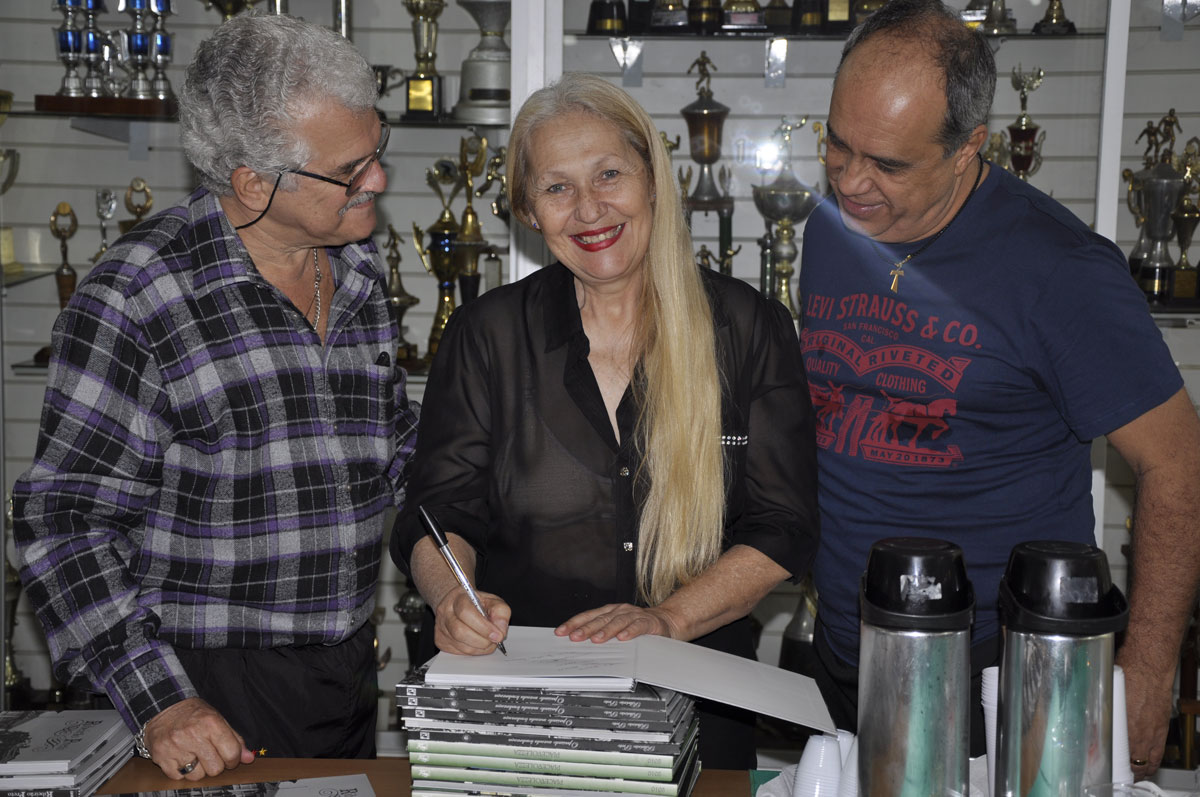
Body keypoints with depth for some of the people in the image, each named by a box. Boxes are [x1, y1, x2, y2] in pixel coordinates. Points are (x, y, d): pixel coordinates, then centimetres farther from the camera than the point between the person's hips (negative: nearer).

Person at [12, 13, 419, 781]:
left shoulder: (361, 271, 4)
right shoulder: (134, 299, -16)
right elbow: (67, 520, -15)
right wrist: (158, 704, -20)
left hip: (349, 677, 6)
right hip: (209, 694, -6)